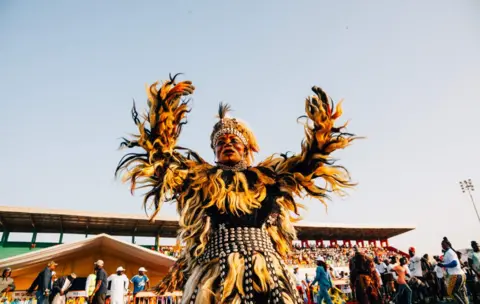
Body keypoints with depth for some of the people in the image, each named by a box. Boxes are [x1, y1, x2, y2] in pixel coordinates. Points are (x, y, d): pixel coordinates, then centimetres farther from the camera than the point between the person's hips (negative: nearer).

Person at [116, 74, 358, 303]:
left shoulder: (265, 177, 18)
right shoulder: (198, 177, 15)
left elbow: (307, 164, 19)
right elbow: (160, 160, 7)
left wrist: (321, 129, 13)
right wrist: (161, 120, 0)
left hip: (266, 267, 2)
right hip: (217, 268, -1)